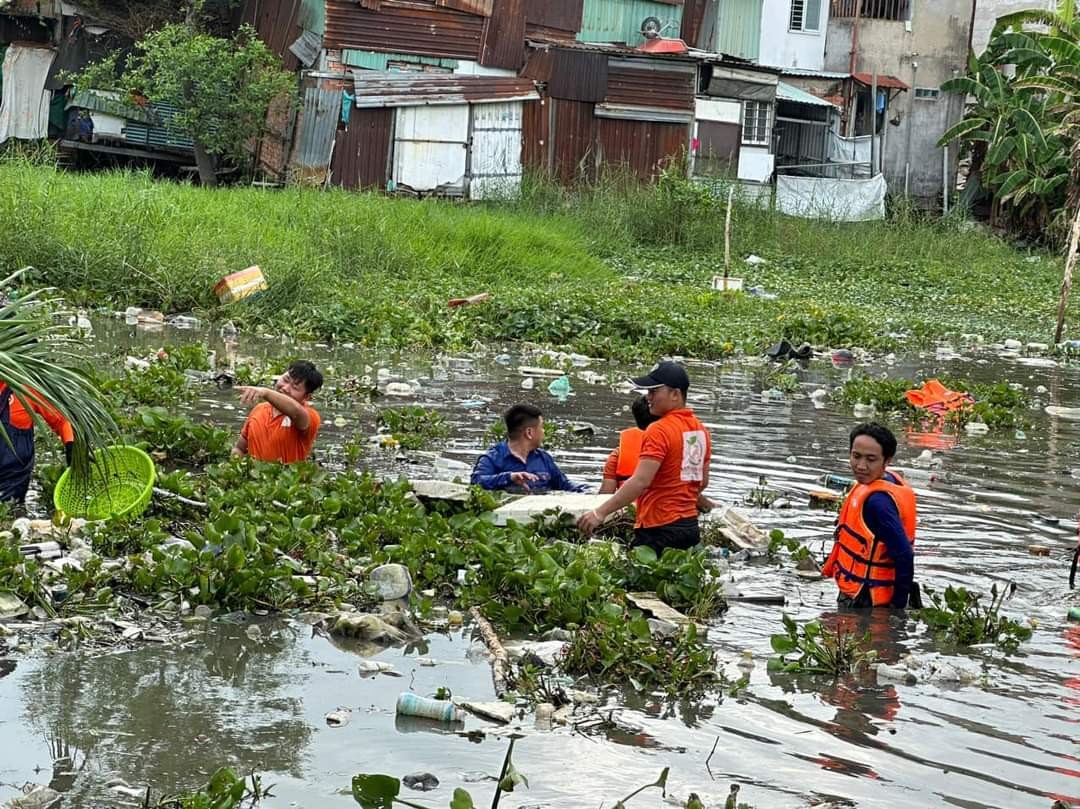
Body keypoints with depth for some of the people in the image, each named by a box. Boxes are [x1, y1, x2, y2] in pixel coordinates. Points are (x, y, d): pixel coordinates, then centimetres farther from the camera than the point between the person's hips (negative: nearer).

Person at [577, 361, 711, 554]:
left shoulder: (659, 431, -15)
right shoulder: (700, 430, 11)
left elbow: (640, 481, -23)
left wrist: (600, 512, -24)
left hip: (659, 529, -9)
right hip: (690, 526, 9)